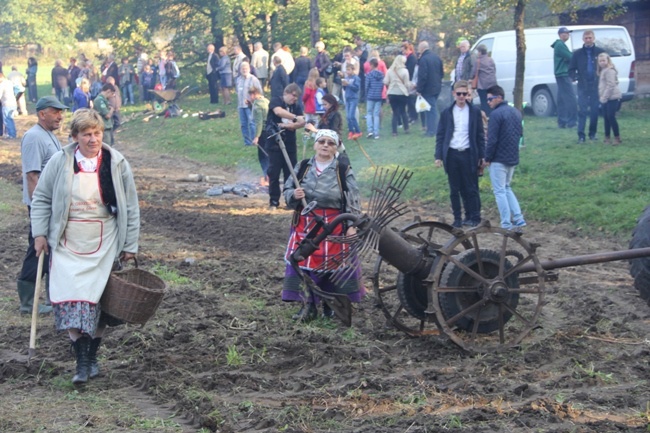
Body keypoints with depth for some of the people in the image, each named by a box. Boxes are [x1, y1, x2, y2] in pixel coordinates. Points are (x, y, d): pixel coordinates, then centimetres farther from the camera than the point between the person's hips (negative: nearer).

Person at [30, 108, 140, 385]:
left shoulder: (117, 164, -1)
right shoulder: (60, 162, -2)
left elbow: (130, 208, 5)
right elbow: (41, 199, 7)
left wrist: (130, 245, 3)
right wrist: (40, 234, -1)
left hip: (104, 245, 1)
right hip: (68, 245, -1)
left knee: (98, 300, 5)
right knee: (73, 300, -11)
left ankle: (92, 357, 21)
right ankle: (81, 362, -8)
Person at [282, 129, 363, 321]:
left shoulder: (344, 170, -3)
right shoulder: (302, 167, 4)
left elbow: (352, 201, -4)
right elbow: (287, 190, 10)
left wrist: (351, 225, -12)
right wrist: (294, 195, -14)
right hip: (306, 224, 2)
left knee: (333, 265, 3)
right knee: (304, 263, 2)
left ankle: (330, 304, 19)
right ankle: (308, 305, 12)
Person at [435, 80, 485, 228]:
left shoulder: (475, 112, 4)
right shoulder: (446, 113, 6)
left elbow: (480, 135, 5)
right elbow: (440, 135, 7)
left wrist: (481, 156, 1)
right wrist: (438, 156, -1)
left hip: (468, 155, -2)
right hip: (451, 155, 2)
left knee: (471, 188, 0)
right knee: (454, 190, 6)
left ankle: (474, 217, 9)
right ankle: (457, 219, 13)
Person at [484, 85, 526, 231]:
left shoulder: (496, 114, -17)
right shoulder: (516, 112, 9)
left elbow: (492, 139, -19)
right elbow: (520, 133, 17)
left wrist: (487, 158, -10)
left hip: (499, 159, -8)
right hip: (513, 158, 8)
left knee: (499, 191, 0)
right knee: (507, 188, 21)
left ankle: (506, 225, -1)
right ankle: (518, 218, 11)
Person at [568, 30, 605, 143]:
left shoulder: (600, 52, 2)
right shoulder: (577, 53, 5)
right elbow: (571, 69, 9)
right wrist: (574, 77, -11)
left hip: (596, 86, 0)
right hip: (583, 87, 0)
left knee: (595, 111, 6)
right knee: (582, 111, -4)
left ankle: (592, 133, 18)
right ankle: (581, 135, -4)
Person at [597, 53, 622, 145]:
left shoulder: (610, 71, -14)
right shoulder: (602, 71, 17)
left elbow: (610, 85, -20)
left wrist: (604, 97, -20)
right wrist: (602, 97, 13)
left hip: (612, 98, -10)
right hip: (605, 98, 10)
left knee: (611, 117, -10)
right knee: (606, 118, 10)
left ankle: (617, 138, -4)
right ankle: (607, 138, 16)